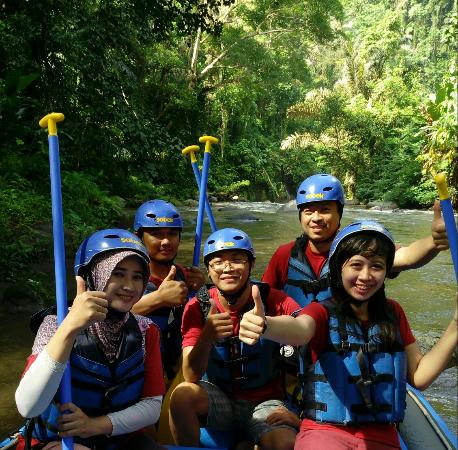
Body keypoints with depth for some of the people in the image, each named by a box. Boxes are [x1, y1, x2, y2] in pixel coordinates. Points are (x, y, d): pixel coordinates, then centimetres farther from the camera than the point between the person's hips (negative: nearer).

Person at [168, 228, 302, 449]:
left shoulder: (272, 300, -9)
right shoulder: (198, 306, -8)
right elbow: (191, 376, -17)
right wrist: (206, 337, -37)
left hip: (264, 402, -1)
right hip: (216, 399, 1)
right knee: (182, 395, -28)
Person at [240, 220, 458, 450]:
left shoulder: (393, 313, 8)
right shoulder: (322, 312, -6)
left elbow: (419, 376, 8)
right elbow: (299, 329, -29)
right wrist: (264, 325, -52)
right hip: (324, 431, -6)